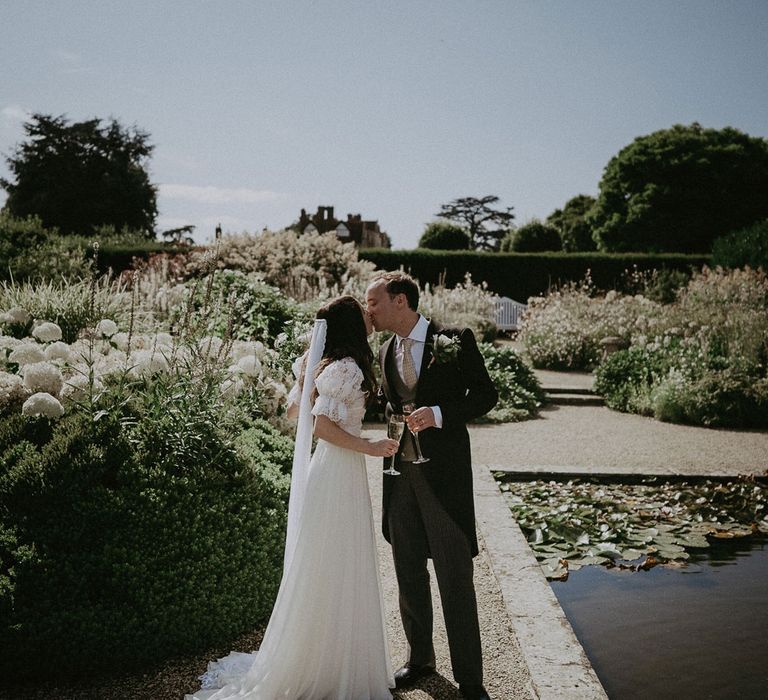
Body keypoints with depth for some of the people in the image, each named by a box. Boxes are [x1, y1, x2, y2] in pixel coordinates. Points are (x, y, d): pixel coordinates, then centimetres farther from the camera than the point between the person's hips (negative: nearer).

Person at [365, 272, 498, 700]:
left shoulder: (454, 341, -7)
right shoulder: (387, 351, 11)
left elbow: (486, 394, -6)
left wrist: (438, 414, -19)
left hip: (443, 471, -6)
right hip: (401, 471, 6)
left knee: (455, 577, 0)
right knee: (409, 573, 15)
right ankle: (420, 658, 33)